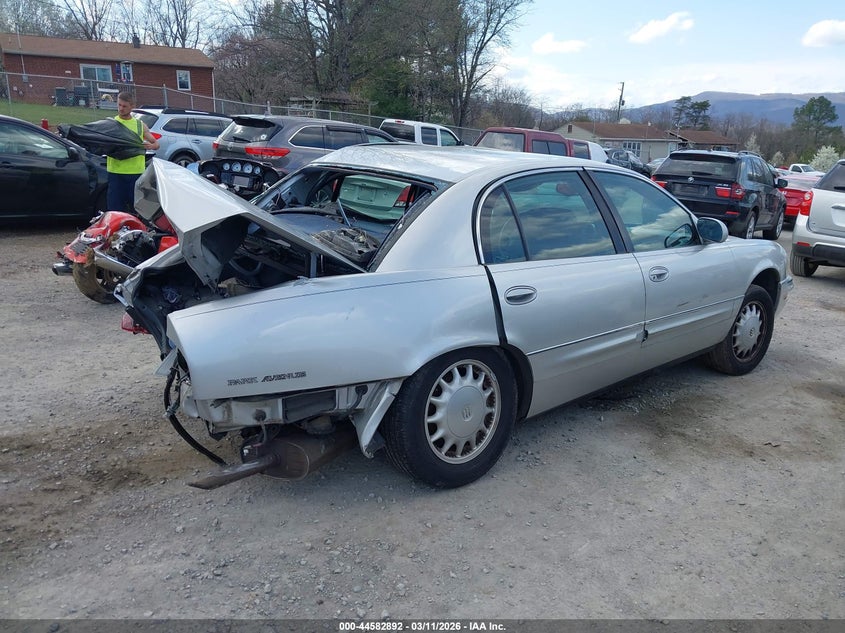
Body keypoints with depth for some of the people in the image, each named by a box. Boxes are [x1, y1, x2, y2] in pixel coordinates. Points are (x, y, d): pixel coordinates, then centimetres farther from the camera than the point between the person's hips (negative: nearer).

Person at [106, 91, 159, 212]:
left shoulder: (140, 125, 11)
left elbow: (156, 143, 13)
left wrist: (150, 146, -9)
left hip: (137, 172, 1)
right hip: (116, 172, -1)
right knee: (115, 209, 2)